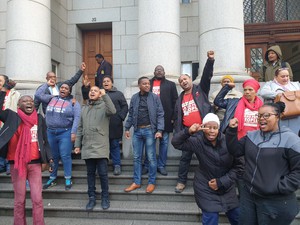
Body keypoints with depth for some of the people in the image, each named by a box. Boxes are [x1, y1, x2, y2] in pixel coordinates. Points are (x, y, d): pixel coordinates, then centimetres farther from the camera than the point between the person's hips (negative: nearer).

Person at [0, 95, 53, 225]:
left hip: (35, 163, 1)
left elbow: (44, 141, 9)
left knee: (37, 199, 2)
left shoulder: (39, 119, 4)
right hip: (17, 164, -1)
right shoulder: (12, 117, 1)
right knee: (20, 200, 8)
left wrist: (49, 158, 1)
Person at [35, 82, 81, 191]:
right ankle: (52, 178, 27)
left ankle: (68, 179, 11)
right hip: (51, 132, 4)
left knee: (65, 156, -2)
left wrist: (73, 132, -15)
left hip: (65, 133, -4)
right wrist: (46, 84, 10)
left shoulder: (73, 102, 0)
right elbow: (38, 94, 6)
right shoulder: (51, 98, 11)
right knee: (53, 156, 13)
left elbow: (76, 117, -7)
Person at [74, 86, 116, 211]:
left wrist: (105, 95, -24)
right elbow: (80, 128, 16)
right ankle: (92, 197, 23)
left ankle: (105, 197, 16)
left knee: (103, 173, 0)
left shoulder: (104, 105, 1)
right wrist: (77, 144, 12)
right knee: (90, 173, 11)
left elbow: (112, 111, -24)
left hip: (101, 147, -4)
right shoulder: (84, 108, 17)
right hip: (87, 147, 5)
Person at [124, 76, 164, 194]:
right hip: (137, 131, 4)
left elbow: (160, 115, -5)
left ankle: (151, 182, 18)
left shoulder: (155, 97, -2)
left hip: (149, 130, -3)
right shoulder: (134, 98, 7)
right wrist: (127, 128, 8)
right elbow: (130, 114, 12)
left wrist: (159, 130, -13)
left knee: (151, 157, 4)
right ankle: (136, 182, 22)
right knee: (136, 157, 10)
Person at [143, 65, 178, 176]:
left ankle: (161, 166, 18)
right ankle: (147, 165, 17)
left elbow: (175, 101, 5)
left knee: (164, 142, 6)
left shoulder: (170, 84, 9)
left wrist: (173, 117, -4)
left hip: (165, 118, 0)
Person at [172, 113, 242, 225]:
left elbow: (238, 166, -6)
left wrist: (222, 182, -12)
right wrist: (188, 131, -32)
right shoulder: (198, 141, -14)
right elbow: (176, 142, -14)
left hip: (227, 188, 3)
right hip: (206, 190, -2)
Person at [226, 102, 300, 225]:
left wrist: (279, 187, -17)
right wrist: (232, 130, -7)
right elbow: (235, 150, 5)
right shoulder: (251, 136, 7)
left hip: (275, 202, -5)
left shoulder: (290, 139, -10)